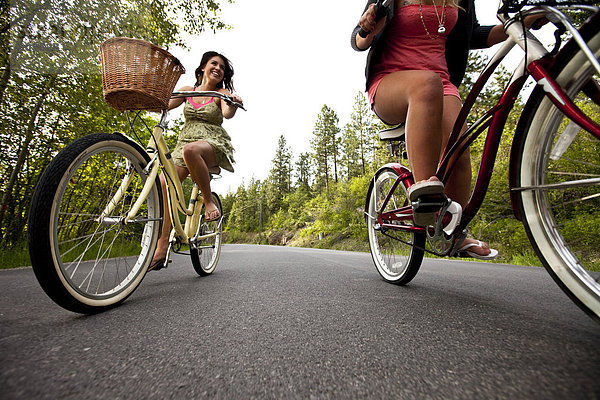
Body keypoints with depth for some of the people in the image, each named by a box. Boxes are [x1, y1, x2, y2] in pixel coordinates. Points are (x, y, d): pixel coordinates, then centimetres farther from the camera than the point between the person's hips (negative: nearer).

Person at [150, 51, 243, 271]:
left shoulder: (222, 93, 6)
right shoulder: (187, 91, 16)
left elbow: (227, 113, -15)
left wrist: (234, 103, -36)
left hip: (213, 145, -4)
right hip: (184, 143, 4)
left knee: (190, 149, -40)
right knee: (162, 185, -17)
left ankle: (209, 201, -21)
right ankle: (161, 249, -11)